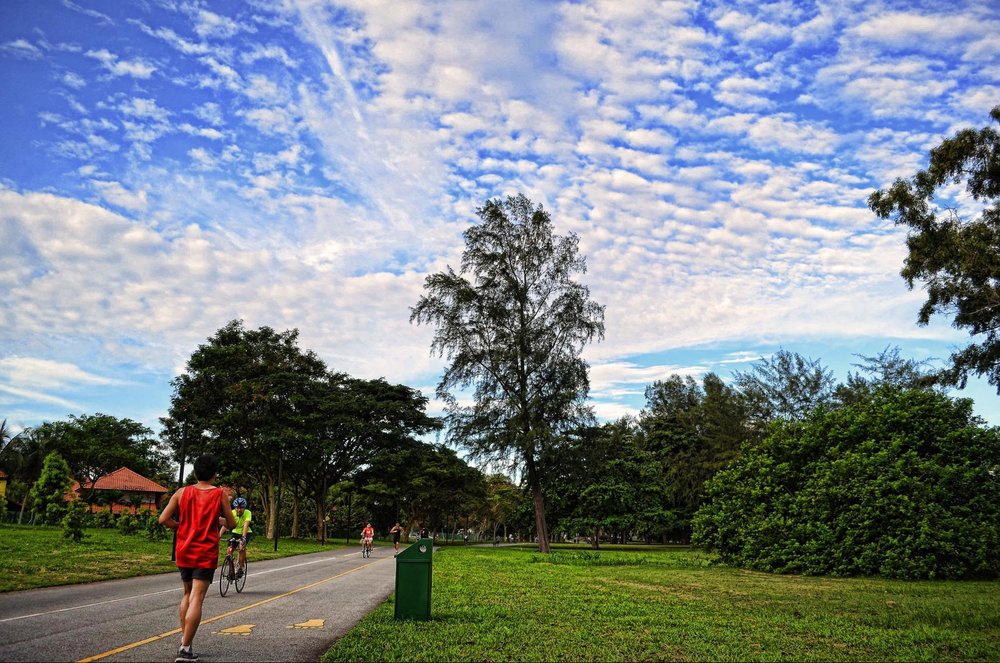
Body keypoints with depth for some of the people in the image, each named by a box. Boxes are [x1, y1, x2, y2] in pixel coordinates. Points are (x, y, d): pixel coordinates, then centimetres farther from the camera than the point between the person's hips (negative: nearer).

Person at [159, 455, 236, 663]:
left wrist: (181, 527, 11)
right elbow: (232, 523, 0)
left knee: (187, 594, 21)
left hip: (184, 551, 4)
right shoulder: (220, 494, -5)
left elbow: (163, 519, -4)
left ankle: (184, 638, 21)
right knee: (197, 599, -6)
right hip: (206, 553, -4)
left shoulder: (182, 492, 2)